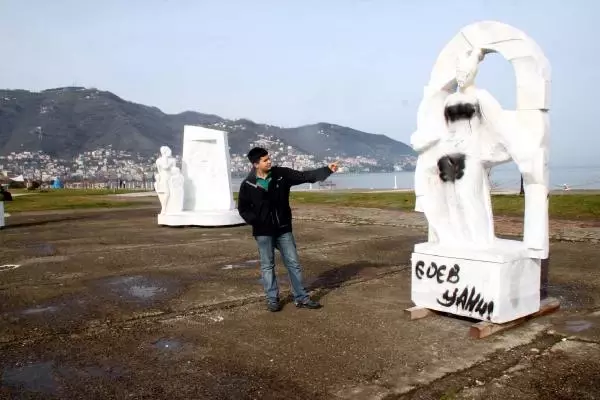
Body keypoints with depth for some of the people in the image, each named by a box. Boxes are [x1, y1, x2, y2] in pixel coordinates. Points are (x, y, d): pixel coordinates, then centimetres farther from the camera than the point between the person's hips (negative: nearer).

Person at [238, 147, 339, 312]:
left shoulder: (281, 174, -4)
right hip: (263, 232, -2)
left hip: (283, 229, 2)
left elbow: (305, 176, -7)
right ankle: (272, 299, 20)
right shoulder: (248, 185, -8)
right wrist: (255, 221, -10)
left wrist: (327, 169, -15)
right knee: (267, 266, 8)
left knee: (293, 263, 6)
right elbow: (243, 208, 3)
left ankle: (301, 298, 16)